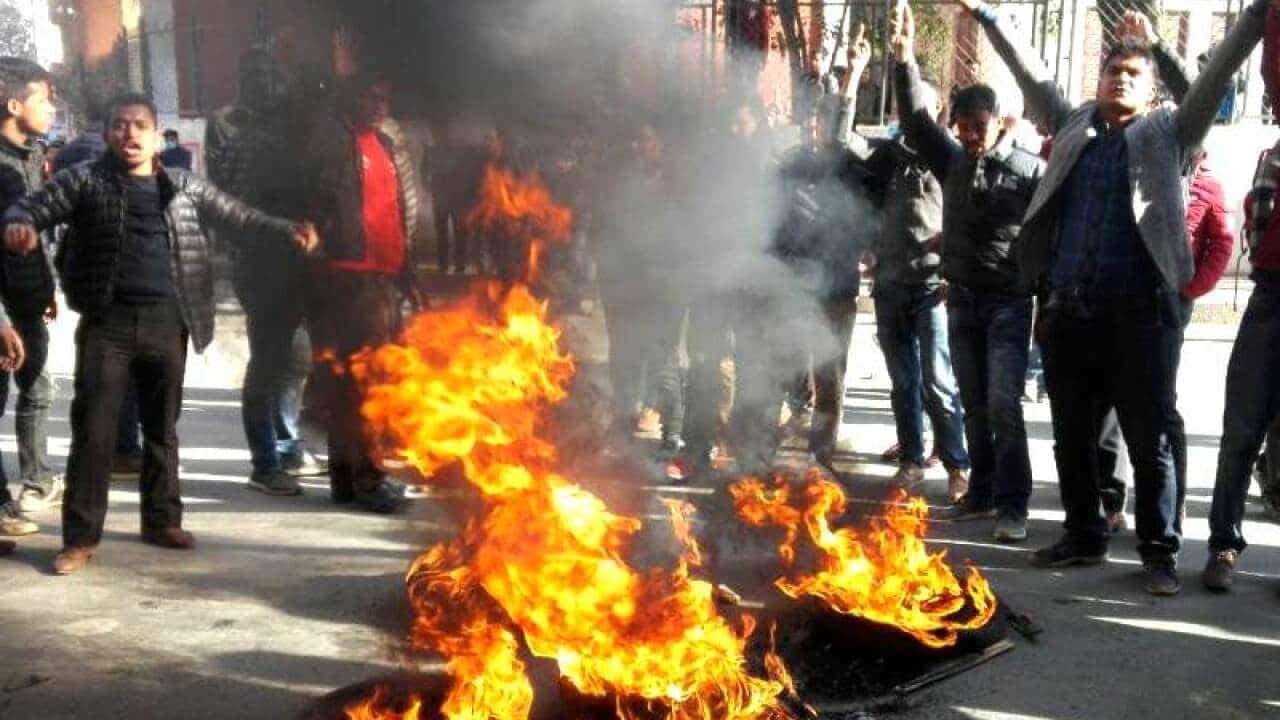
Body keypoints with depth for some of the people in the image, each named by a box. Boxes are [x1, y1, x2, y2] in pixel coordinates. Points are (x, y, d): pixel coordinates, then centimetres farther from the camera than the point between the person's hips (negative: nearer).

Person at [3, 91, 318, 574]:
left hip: (167, 322, 2)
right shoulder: (84, 180, 5)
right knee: (93, 429, -4)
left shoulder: (184, 186, 11)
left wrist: (287, 230, 0)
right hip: (106, 321, -2)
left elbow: (237, 215, 13)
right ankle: (80, 537, 4)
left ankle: (162, 520, 25)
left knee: (162, 427, 12)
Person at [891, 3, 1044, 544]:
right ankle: (982, 492, 23)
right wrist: (905, 59, -12)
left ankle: (1012, 506, -5)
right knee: (974, 407, 12)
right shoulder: (951, 160, 6)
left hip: (1009, 303, -5)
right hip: (961, 301, 5)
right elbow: (915, 119, -2)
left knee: (1004, 405, -11)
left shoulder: (1029, 169, -6)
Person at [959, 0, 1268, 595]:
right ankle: (1084, 536, 26)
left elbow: (1215, 76, 2)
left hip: (1140, 312, -3)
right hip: (1068, 311, 3)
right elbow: (1030, 73, 20)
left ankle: (1159, 552, 13)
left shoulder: (1168, 133, 10)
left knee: (1150, 440, 2)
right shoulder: (1072, 127, 17)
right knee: (1072, 435, 11)